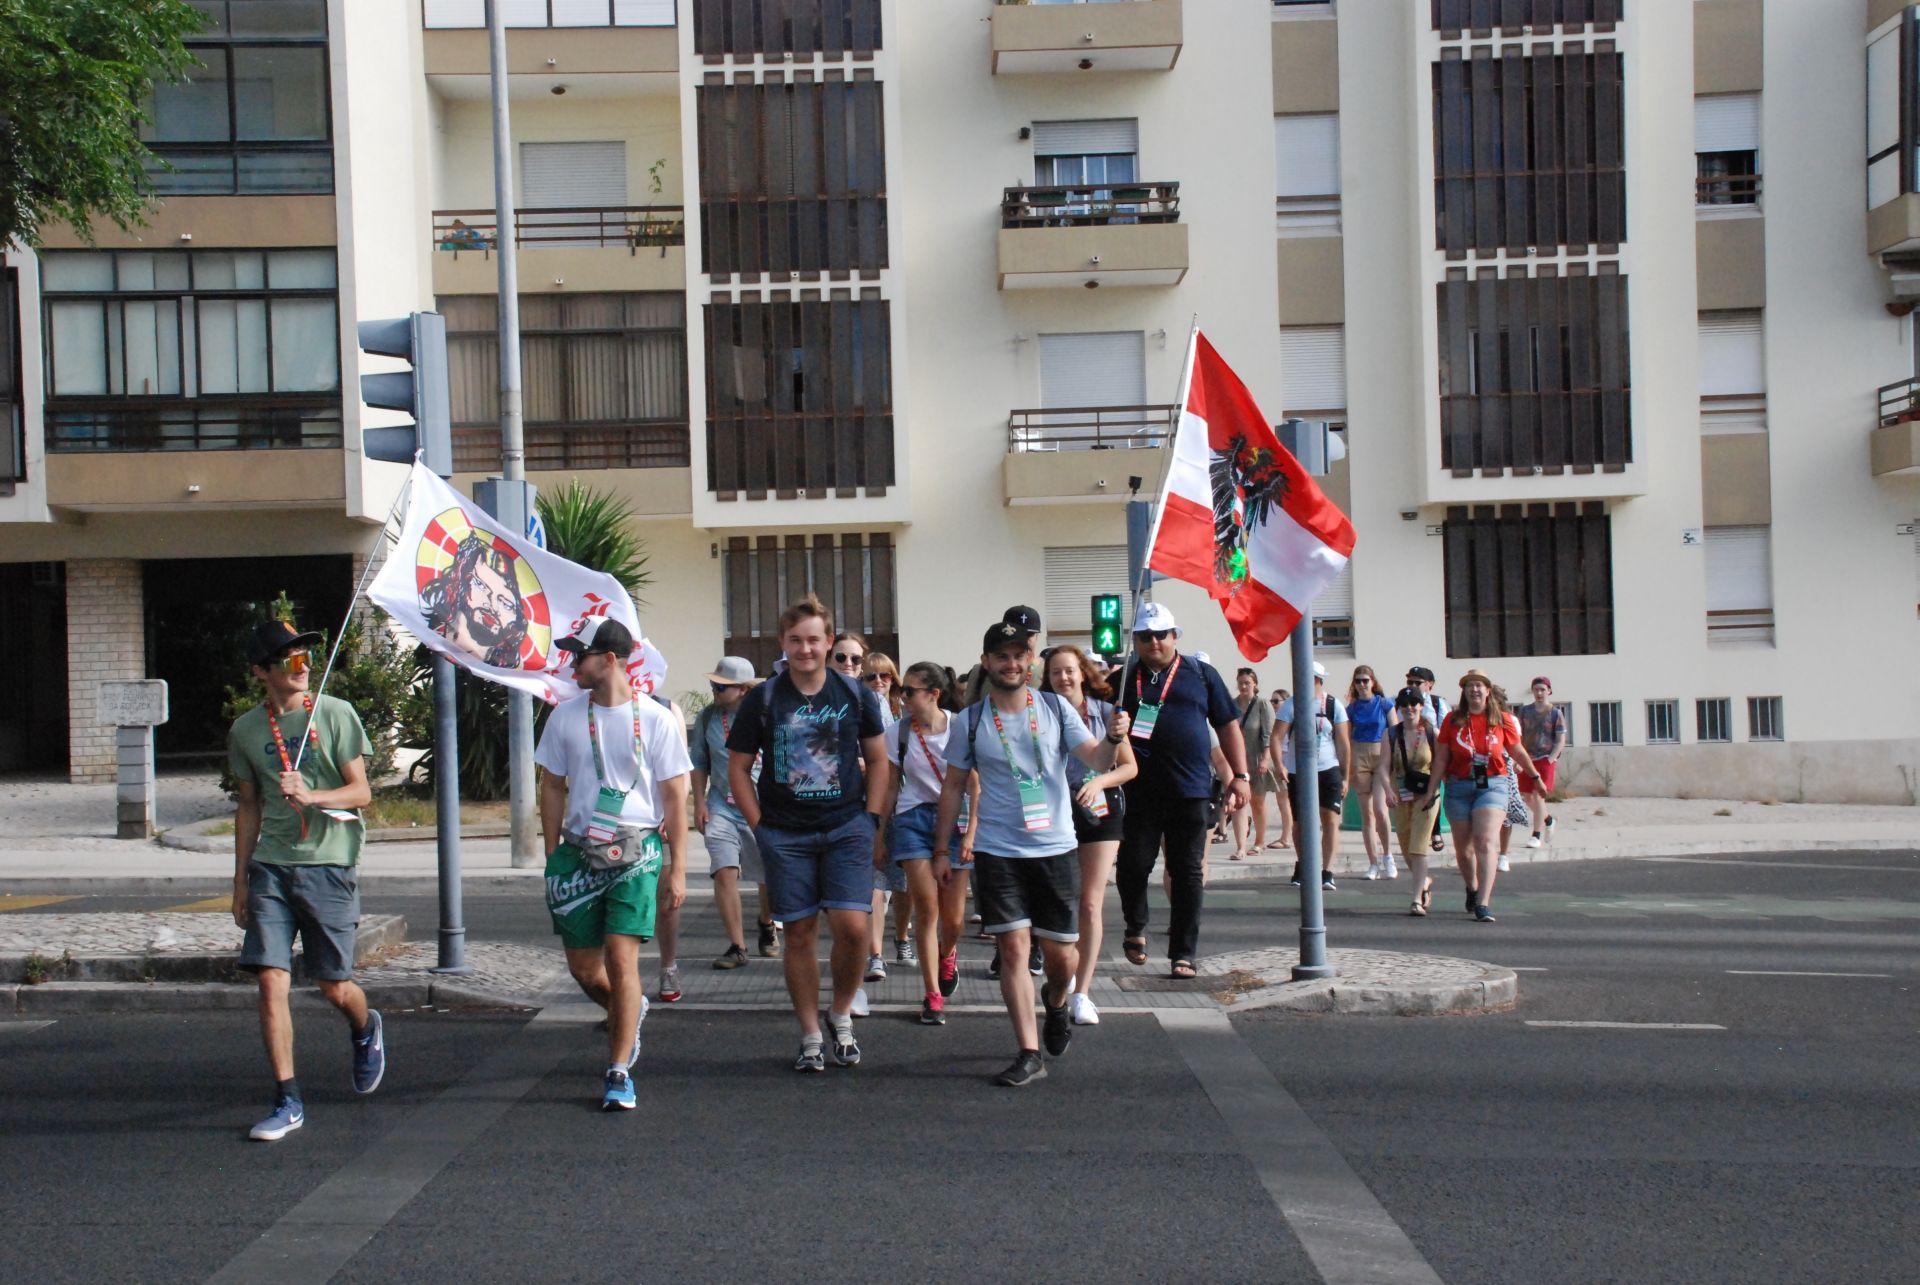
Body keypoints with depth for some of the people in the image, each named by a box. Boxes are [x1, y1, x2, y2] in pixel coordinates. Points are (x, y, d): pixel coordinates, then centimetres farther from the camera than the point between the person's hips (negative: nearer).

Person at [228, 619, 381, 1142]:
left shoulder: (335, 715, -1)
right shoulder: (245, 730, 8)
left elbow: (361, 791, -3)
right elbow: (248, 807, 16)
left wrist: (311, 796, -21)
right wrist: (240, 880, 16)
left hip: (329, 863, -2)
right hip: (270, 868, 2)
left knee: (334, 987, 3)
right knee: (271, 981, -7)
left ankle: (366, 1030, 38)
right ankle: (287, 1101, 1)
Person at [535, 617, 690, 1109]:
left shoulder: (656, 719, -3)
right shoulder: (565, 717, 6)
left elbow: (675, 797, 0)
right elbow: (552, 789, 13)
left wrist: (677, 868, -3)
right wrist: (554, 858, 8)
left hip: (636, 852, -4)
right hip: (578, 852, 4)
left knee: (620, 958, -13)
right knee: (583, 968, 8)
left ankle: (619, 1072, -2)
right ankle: (630, 1011, 41)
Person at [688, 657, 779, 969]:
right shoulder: (707, 718, 2)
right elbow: (699, 763, 11)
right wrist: (699, 803, 3)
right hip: (721, 807, 2)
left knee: (770, 878, 9)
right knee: (724, 872, -13)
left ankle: (767, 926, 40)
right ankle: (737, 947, -6)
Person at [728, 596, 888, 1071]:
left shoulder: (854, 694, 2)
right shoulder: (762, 700, -1)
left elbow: (877, 760, 11)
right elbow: (738, 768, 5)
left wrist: (870, 818, 2)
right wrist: (760, 825, -1)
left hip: (847, 827, 0)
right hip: (785, 833, 0)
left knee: (852, 926, -11)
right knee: (800, 934, 4)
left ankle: (841, 1013, 14)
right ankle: (810, 1036, 16)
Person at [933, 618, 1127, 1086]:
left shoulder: (1055, 708, 2)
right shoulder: (971, 722, 1)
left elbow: (1095, 759, -5)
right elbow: (954, 787, 8)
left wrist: (1113, 739, -27)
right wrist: (942, 850, 6)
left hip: (1056, 849, 1)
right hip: (997, 853, -1)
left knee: (1060, 954, 6)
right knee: (1013, 949, -6)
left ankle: (1055, 1002, 40)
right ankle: (1029, 1054, 1)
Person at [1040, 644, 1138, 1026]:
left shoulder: (1106, 713, 0)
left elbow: (1130, 767, 2)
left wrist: (1100, 781, -14)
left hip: (1100, 809, 0)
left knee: (1091, 904, -2)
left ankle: (1081, 992, 2)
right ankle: (1068, 978, 22)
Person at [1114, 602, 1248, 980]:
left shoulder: (1201, 674, 9)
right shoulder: (1124, 678, 8)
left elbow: (1228, 725, 11)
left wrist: (1240, 775, 4)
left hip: (1190, 792, 1)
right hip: (1139, 791, 0)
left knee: (1189, 872, 3)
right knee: (1134, 864, -2)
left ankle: (1183, 953, 11)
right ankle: (1136, 929, 25)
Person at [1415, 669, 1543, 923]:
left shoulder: (1502, 720, 1)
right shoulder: (1452, 720, 2)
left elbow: (1517, 752, 15)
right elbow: (1441, 759, 6)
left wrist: (1535, 776, 25)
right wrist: (1431, 791, 5)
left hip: (1492, 785, -2)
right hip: (1459, 787, 2)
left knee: (1486, 842, -17)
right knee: (1464, 847, 11)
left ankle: (1483, 903, -22)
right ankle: (1473, 889, 38)